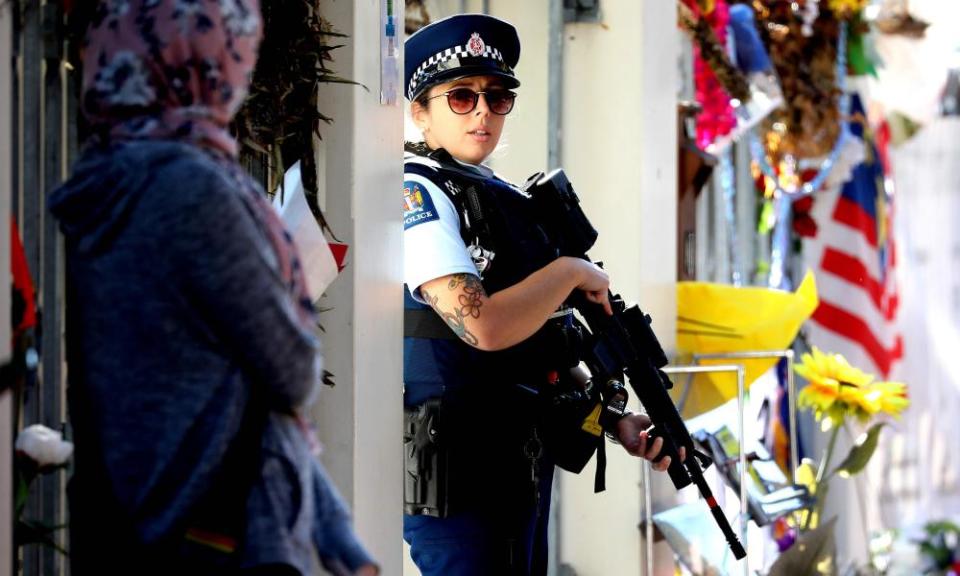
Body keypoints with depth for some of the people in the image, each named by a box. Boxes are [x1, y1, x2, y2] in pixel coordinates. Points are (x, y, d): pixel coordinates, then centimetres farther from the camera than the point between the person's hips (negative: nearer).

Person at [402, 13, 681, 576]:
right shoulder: (418, 192, -11)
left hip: (526, 464, 9)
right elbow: (483, 327, -23)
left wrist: (614, 421, 6)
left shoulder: (512, 201, 16)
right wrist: (571, 273, -9)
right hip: (458, 473, -9)